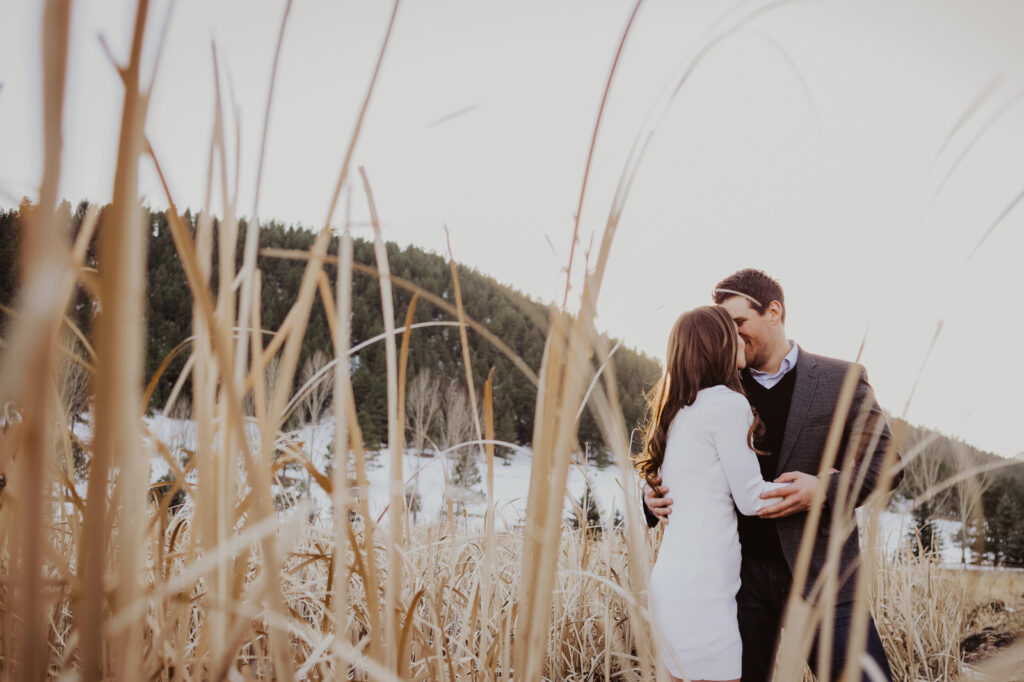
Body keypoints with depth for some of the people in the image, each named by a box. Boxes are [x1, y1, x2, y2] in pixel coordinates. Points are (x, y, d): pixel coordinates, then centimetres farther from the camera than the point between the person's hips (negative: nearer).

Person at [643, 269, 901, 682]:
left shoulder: (842, 380, 3)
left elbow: (885, 463, 0)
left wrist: (824, 488, -19)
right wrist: (654, 495, -9)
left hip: (821, 573, -2)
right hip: (742, 571, 3)